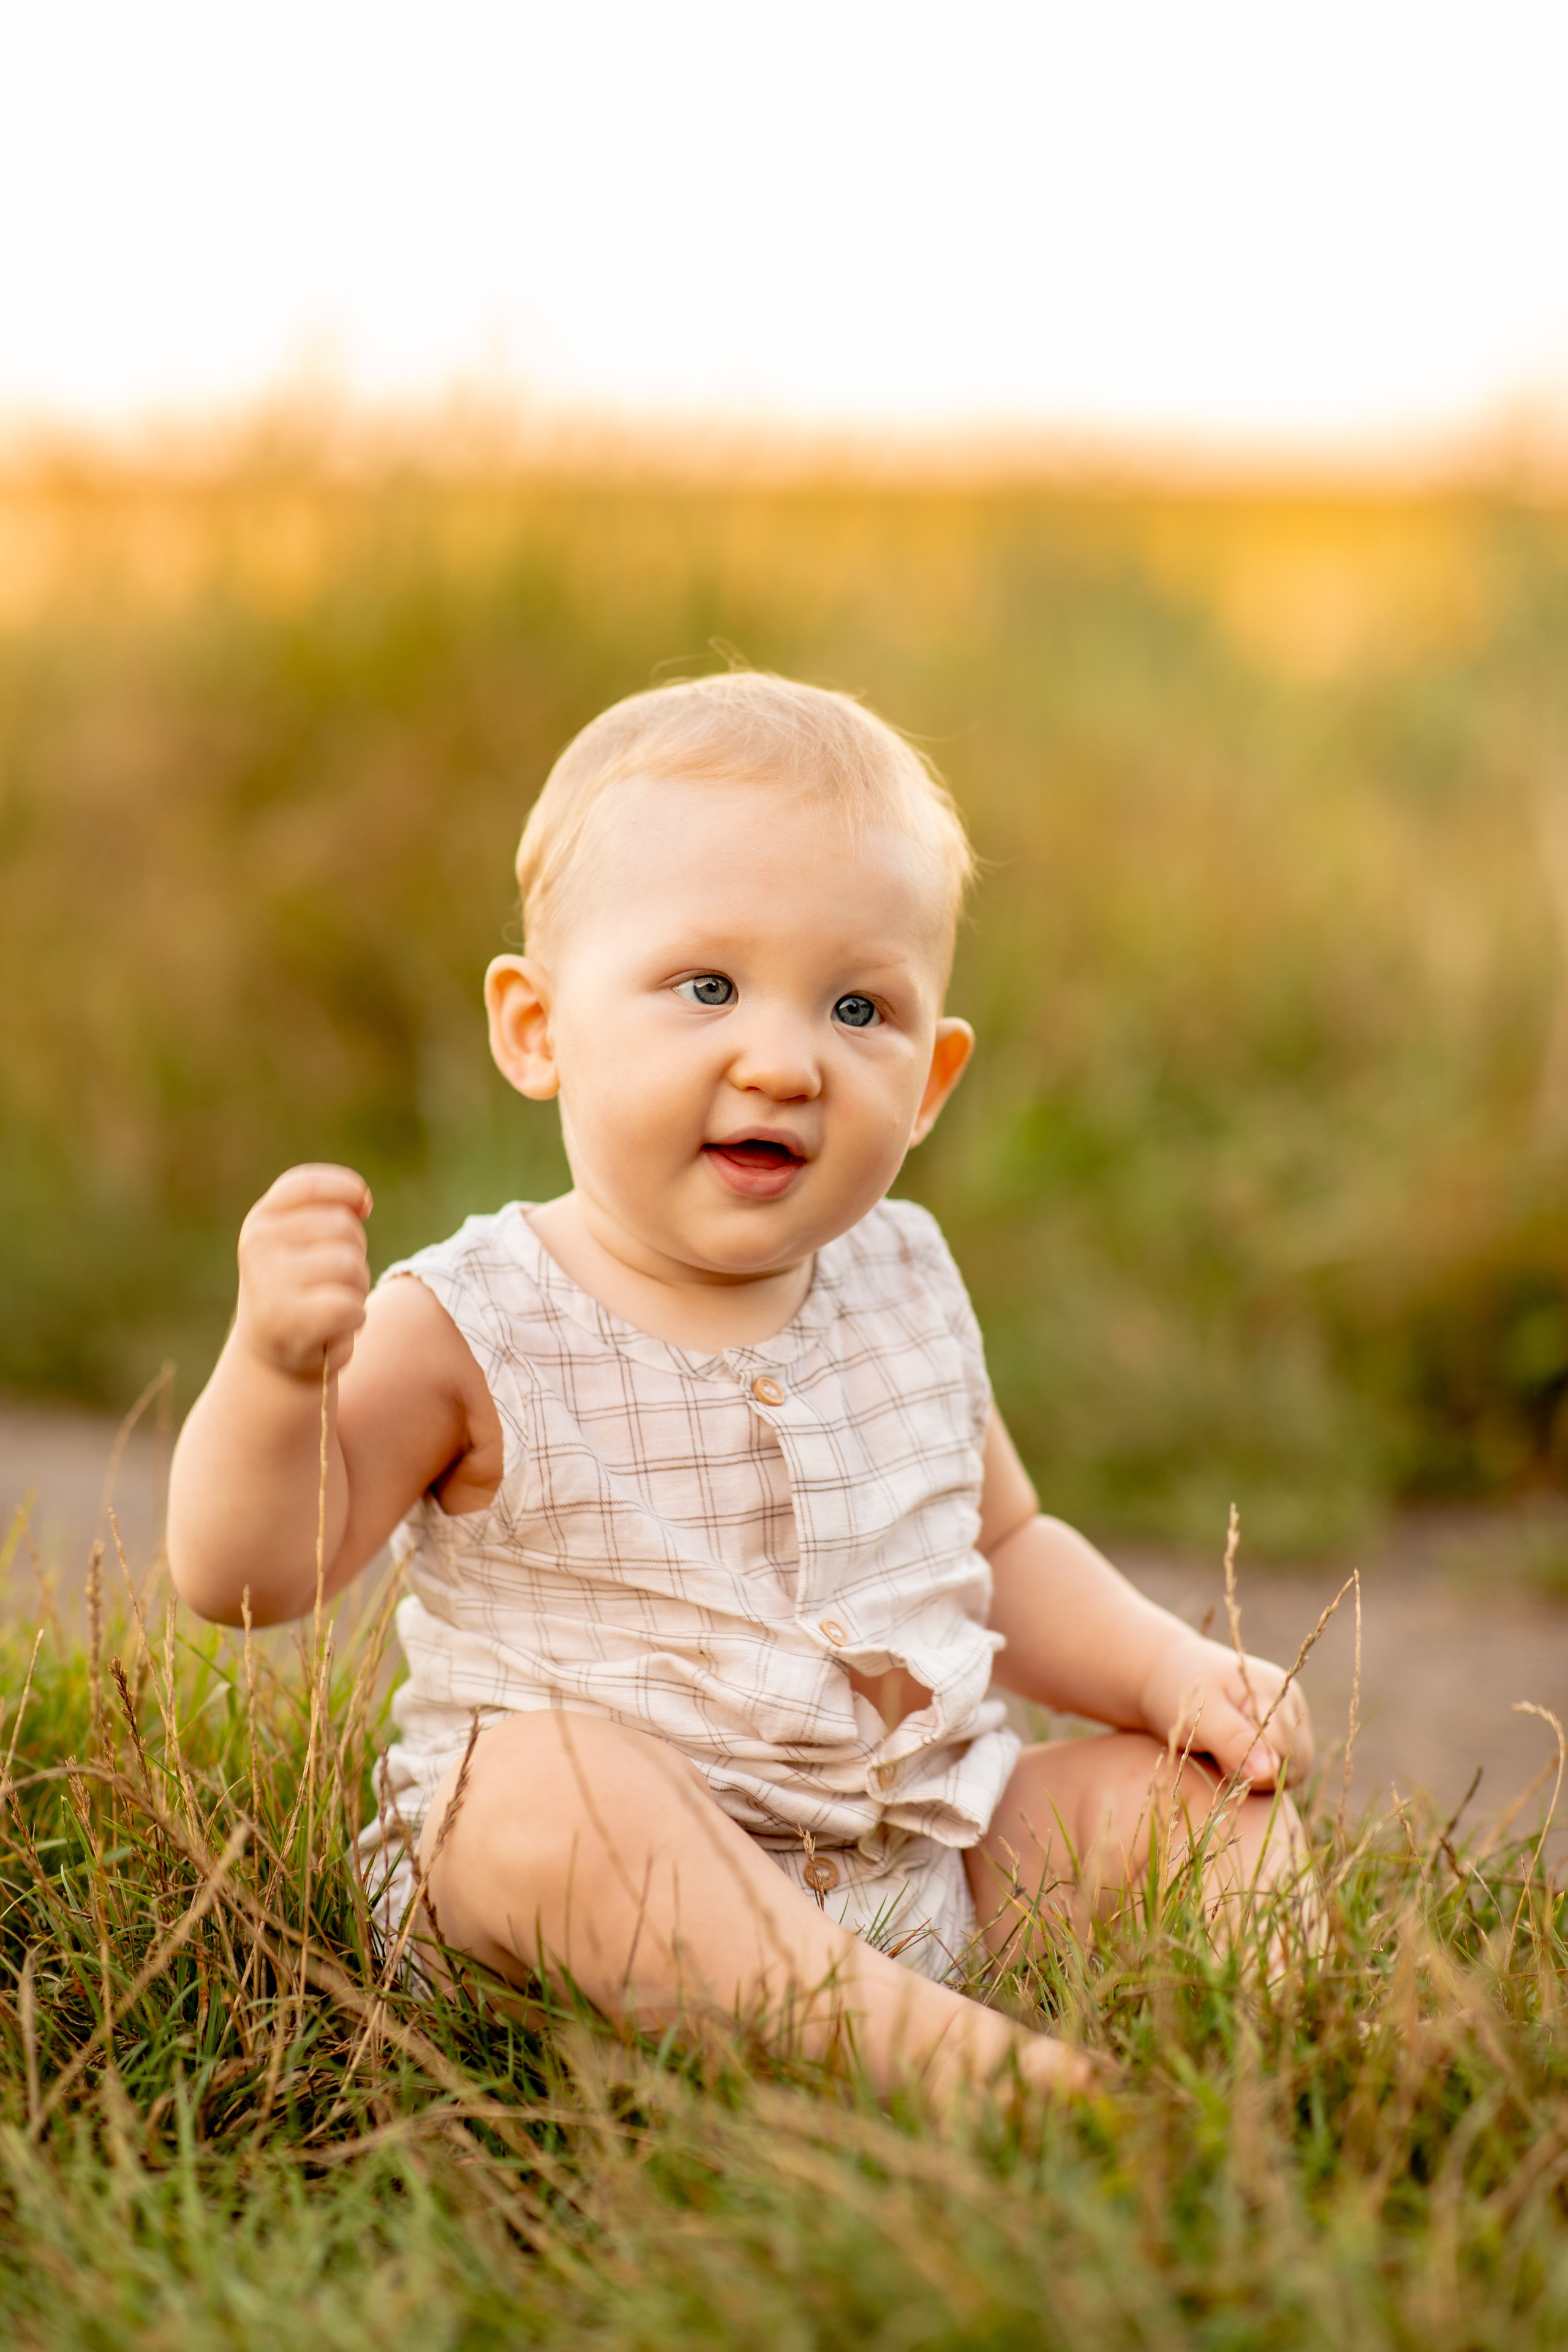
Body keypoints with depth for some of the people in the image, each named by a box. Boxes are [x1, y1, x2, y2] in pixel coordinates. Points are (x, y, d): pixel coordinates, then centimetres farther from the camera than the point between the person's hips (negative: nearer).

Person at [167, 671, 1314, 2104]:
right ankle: (900, 2043, -42)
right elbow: (246, 1576, -11)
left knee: (1204, 1785, -3)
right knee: (548, 1772, -35)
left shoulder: (905, 1285, 8)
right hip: (578, 1883, -5)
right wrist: (277, 1368, -30)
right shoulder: (477, 1327, -8)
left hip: (931, 1867, 6)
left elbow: (1007, 1551, 22)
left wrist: (1169, 1668, 4)